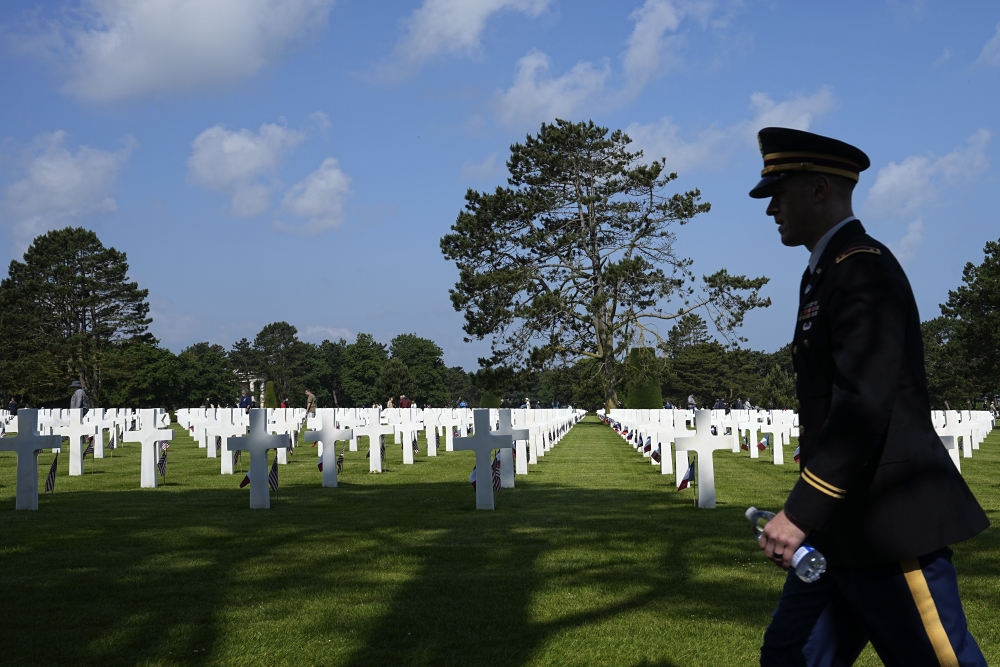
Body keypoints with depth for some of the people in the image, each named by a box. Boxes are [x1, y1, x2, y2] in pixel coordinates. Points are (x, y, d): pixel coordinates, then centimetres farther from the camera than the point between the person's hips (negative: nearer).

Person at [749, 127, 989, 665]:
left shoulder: (863, 268, -14)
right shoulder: (824, 272, 17)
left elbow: (865, 405, -24)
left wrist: (800, 512, -26)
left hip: (890, 522, -10)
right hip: (842, 522, 10)